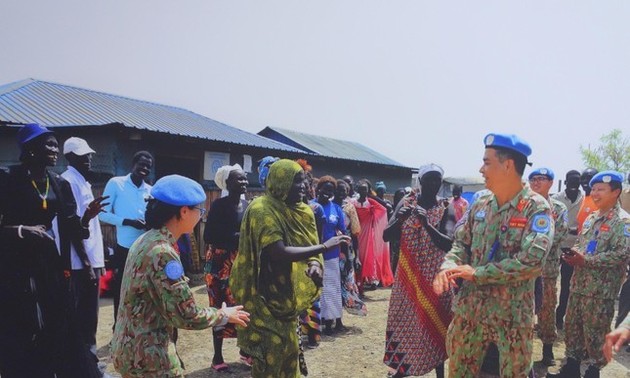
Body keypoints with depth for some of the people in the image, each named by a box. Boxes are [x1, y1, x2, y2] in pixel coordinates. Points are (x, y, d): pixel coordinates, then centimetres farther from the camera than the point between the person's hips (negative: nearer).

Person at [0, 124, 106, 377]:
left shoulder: (60, 185, 8)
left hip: (52, 268, 4)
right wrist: (21, 230, -23)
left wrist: (86, 217, -13)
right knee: (21, 339, 0)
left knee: (60, 330, 6)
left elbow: (69, 229, 5)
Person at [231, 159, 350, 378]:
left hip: (288, 295, 7)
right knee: (270, 353, -1)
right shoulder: (261, 210, -20)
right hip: (265, 296, -7)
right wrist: (324, 247, -27)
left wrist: (314, 264, -18)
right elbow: (280, 253, -29)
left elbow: (310, 245, 6)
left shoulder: (303, 211, 4)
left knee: (290, 349, 16)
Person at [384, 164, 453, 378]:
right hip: (408, 274, 2)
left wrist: (426, 223, -28)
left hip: (435, 275, -1)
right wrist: (399, 220, -26)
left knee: (434, 323, 4)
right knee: (404, 319, 8)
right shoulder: (406, 203, -1)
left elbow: (449, 244, -16)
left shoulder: (445, 209, -5)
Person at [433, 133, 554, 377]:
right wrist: (449, 265, -13)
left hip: (513, 315, -5)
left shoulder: (536, 208, -13)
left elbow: (533, 260, -24)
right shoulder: (480, 206, 6)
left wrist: (477, 273, -21)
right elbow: (461, 243, 11)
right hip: (469, 308, 5)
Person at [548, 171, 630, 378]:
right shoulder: (591, 218, 14)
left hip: (601, 289, -7)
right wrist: (573, 254, -2)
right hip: (579, 283, 8)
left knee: (595, 331, 3)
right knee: (572, 325, 14)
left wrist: (586, 260, -22)